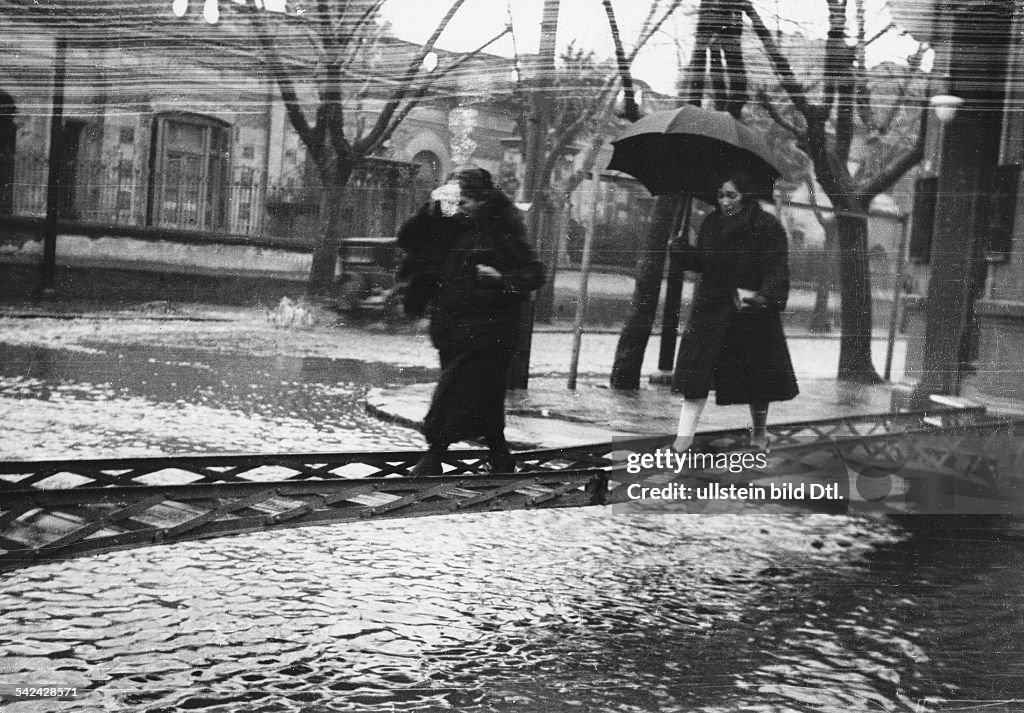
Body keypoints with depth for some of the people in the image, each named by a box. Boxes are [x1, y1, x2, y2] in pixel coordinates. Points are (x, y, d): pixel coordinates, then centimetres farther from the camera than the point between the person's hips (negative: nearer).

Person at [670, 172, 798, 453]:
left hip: (751, 314, -3)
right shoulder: (711, 224, 6)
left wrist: (764, 296, -31)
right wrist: (680, 248, -9)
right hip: (711, 310, 3)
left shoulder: (767, 227, -9)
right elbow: (700, 262, 10)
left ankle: (759, 433, 34)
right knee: (695, 377, -7)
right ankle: (682, 441, -6)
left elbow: (778, 269, -14)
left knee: (756, 377, 12)